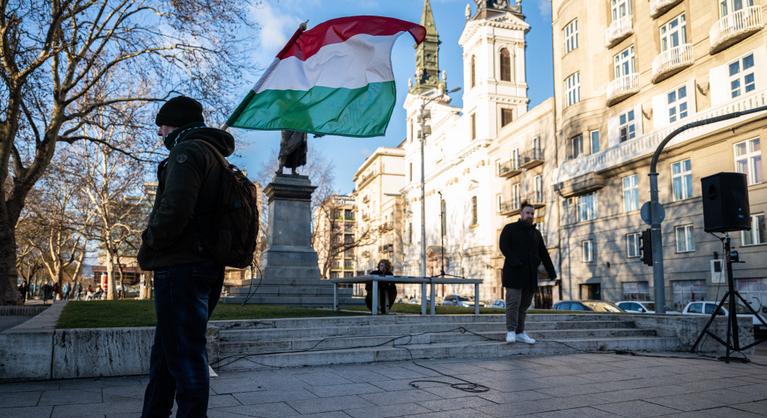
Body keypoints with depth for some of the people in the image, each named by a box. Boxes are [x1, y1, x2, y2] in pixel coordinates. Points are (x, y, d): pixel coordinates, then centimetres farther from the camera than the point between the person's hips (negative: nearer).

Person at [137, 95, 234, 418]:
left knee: (185, 356, -4)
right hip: (206, 266, 10)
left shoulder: (188, 150, -8)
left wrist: (148, 248, -7)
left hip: (181, 267, -10)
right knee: (165, 353, 19)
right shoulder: (216, 155, 21)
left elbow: (174, 209, -23)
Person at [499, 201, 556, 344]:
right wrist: (514, 261, -22)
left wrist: (551, 272, 8)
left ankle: (520, 333, 12)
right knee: (513, 302, -10)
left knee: (524, 304, 7)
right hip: (514, 273, -5)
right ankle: (511, 332, -6)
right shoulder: (510, 229, 4)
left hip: (530, 275, 5)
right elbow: (503, 246, -9)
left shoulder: (536, 233, 20)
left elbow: (543, 253, 17)